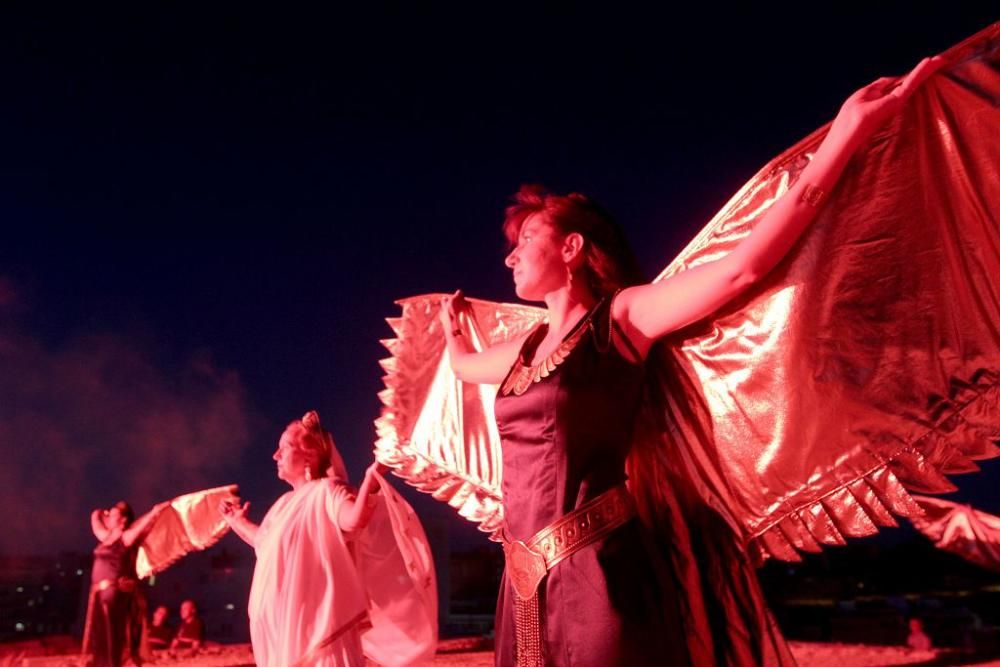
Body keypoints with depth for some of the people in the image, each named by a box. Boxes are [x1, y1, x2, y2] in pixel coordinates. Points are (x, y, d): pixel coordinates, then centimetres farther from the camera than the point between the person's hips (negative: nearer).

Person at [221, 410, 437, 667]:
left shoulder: (325, 490, -10)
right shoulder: (286, 502, 17)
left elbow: (354, 520, -32)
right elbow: (264, 541, 34)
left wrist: (371, 477, -44)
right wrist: (237, 521, 40)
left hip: (316, 613, -9)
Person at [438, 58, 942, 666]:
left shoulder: (619, 319, -6)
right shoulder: (528, 348, 16)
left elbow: (741, 268, -18)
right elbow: (465, 364, 38)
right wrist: (452, 324, 57)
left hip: (598, 578, -7)